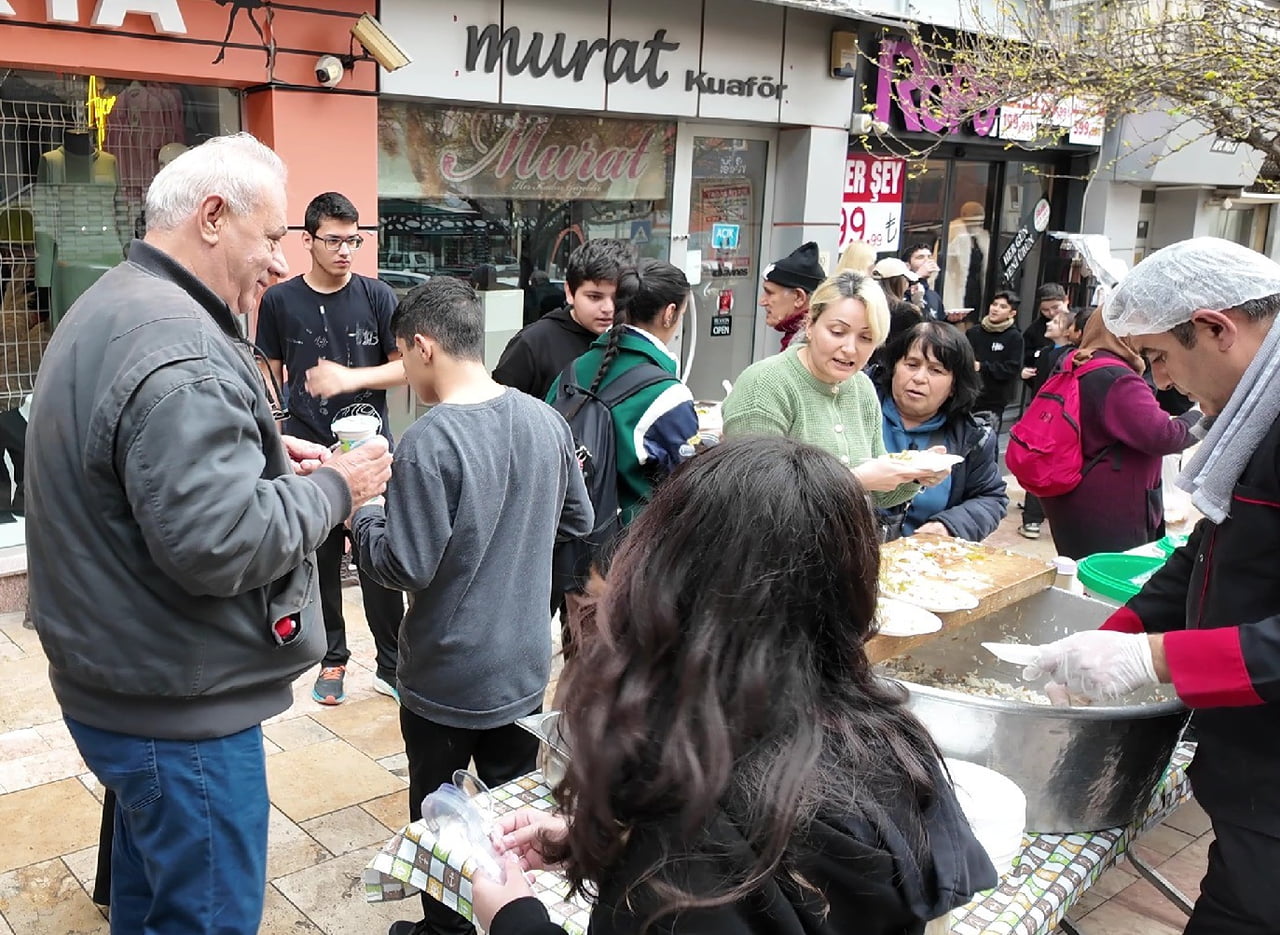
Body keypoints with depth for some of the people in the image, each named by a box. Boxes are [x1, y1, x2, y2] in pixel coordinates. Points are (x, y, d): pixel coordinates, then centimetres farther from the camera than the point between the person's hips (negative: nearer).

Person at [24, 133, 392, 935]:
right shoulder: (177, 348, -25)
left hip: (127, 686, 10)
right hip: (180, 706, -10)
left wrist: (262, 452, 7)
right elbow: (219, 543, -30)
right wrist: (335, 489, -15)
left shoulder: (113, 308, 10)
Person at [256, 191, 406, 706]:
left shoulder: (376, 296, 1)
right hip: (308, 452, 1)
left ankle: (391, 666, 15)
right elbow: (270, 375, 9)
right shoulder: (280, 300, 3)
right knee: (321, 560, 10)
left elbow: (407, 366, 0)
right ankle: (332, 660, 26)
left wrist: (350, 378, -14)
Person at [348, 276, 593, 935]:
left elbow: (405, 567, -22)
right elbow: (577, 522, 7)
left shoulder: (428, 443, -24)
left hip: (447, 678, -5)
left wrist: (359, 512, -6)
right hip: (526, 666, 6)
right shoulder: (545, 420, -5)